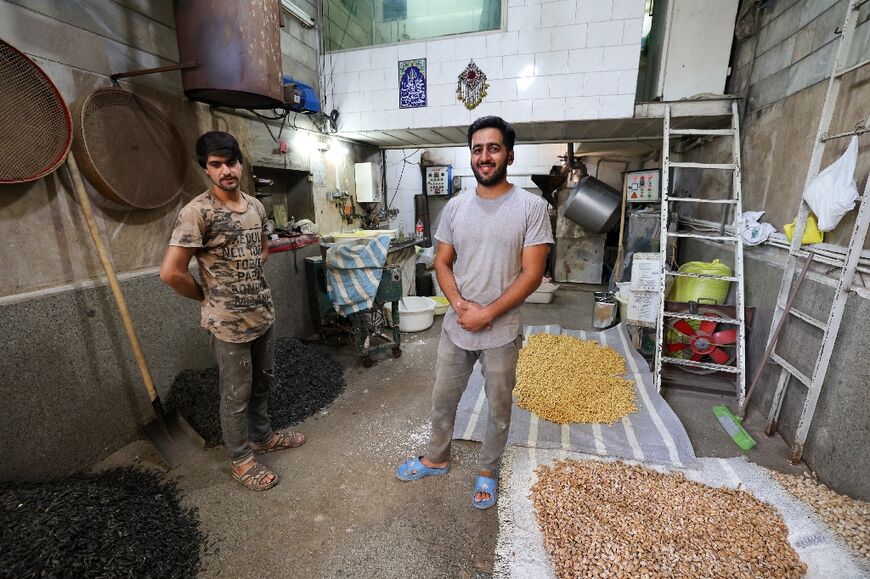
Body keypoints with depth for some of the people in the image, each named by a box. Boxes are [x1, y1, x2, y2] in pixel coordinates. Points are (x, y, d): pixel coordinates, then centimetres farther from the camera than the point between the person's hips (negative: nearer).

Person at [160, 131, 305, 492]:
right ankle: (241, 460, 30)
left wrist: (248, 276, 10)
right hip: (228, 323, -7)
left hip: (263, 313, 7)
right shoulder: (197, 212, -17)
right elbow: (170, 272, -18)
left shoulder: (256, 207, 5)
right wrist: (207, 297, -4)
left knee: (262, 383, 22)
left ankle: (262, 436, 44)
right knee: (236, 394, 9)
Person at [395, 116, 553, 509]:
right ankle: (437, 459, 45)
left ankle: (487, 470, 42)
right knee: (442, 399, 19)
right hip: (455, 327, 4)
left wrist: (487, 314, -18)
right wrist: (459, 304, -13)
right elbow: (442, 263, 4)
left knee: (498, 408, 16)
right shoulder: (454, 207, 2)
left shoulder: (531, 206, -10)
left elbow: (532, 273, -13)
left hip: (501, 332, -3)